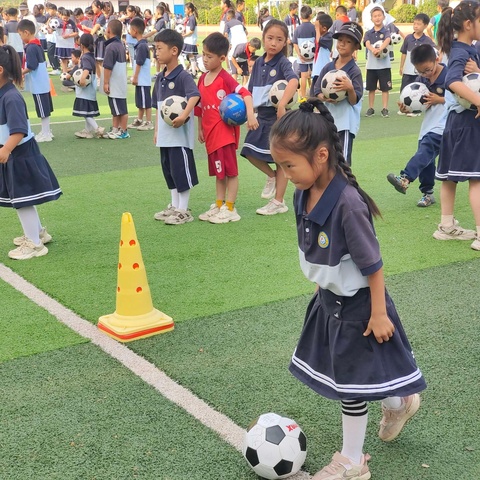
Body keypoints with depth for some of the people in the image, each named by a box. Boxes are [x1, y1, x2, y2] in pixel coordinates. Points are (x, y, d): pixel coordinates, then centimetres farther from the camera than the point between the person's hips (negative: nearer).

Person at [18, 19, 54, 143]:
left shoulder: (30, 47, -18)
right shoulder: (38, 45, 10)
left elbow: (31, 66, -23)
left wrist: (21, 72, -9)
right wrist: (24, 70, 14)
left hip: (38, 85, -9)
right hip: (43, 83, 9)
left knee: (43, 110, -1)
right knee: (45, 108, 15)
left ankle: (45, 134, 5)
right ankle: (46, 132, 24)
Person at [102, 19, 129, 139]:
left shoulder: (111, 47, -18)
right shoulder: (121, 45, 11)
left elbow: (108, 67, -21)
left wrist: (106, 83, -16)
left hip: (115, 84, -10)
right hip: (121, 83, 10)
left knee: (121, 109, -2)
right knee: (115, 109, 17)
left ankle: (123, 131, 4)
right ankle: (115, 130, 24)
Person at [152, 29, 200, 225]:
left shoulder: (183, 76, -14)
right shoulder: (160, 78, 12)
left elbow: (194, 95, -30)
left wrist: (184, 116, -41)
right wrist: (156, 130, 17)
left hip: (180, 134, -9)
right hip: (165, 135, 9)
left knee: (181, 170, -2)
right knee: (169, 170, 15)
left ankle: (183, 210, 8)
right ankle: (174, 206, 27)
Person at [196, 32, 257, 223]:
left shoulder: (225, 79, -14)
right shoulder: (203, 79, 9)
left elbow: (245, 93, -23)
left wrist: (250, 114, -37)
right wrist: (200, 128, 19)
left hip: (225, 131, -8)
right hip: (210, 133, 8)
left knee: (230, 170, 1)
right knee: (218, 171, 16)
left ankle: (230, 209, 7)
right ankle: (218, 206, 25)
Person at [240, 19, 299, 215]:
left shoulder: (283, 63, -13)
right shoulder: (259, 63, 6)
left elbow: (293, 81, -33)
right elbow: (251, 91, 11)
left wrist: (282, 105, -45)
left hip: (278, 116, -6)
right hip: (262, 115, 6)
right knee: (250, 151, 6)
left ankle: (278, 202, 14)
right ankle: (271, 176, 32)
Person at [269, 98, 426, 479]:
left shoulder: (347, 203, -31)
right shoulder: (303, 194, -7)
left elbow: (372, 264, -23)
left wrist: (379, 313, -18)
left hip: (356, 305, -8)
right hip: (329, 298, 8)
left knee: (350, 381, 7)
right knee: (342, 371, 22)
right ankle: (398, 403, 49)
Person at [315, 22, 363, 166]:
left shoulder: (355, 71, -9)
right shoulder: (328, 68, 5)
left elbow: (354, 101, -11)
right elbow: (317, 93, 6)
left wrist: (350, 88, -31)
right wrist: (325, 97, -16)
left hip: (346, 122, -6)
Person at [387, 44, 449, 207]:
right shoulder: (421, 79, 8)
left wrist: (439, 99, -20)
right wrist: (407, 107, -6)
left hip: (443, 126, -8)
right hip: (427, 126, 8)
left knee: (425, 151, -26)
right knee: (426, 160, 10)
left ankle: (405, 179, -43)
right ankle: (427, 193, 22)